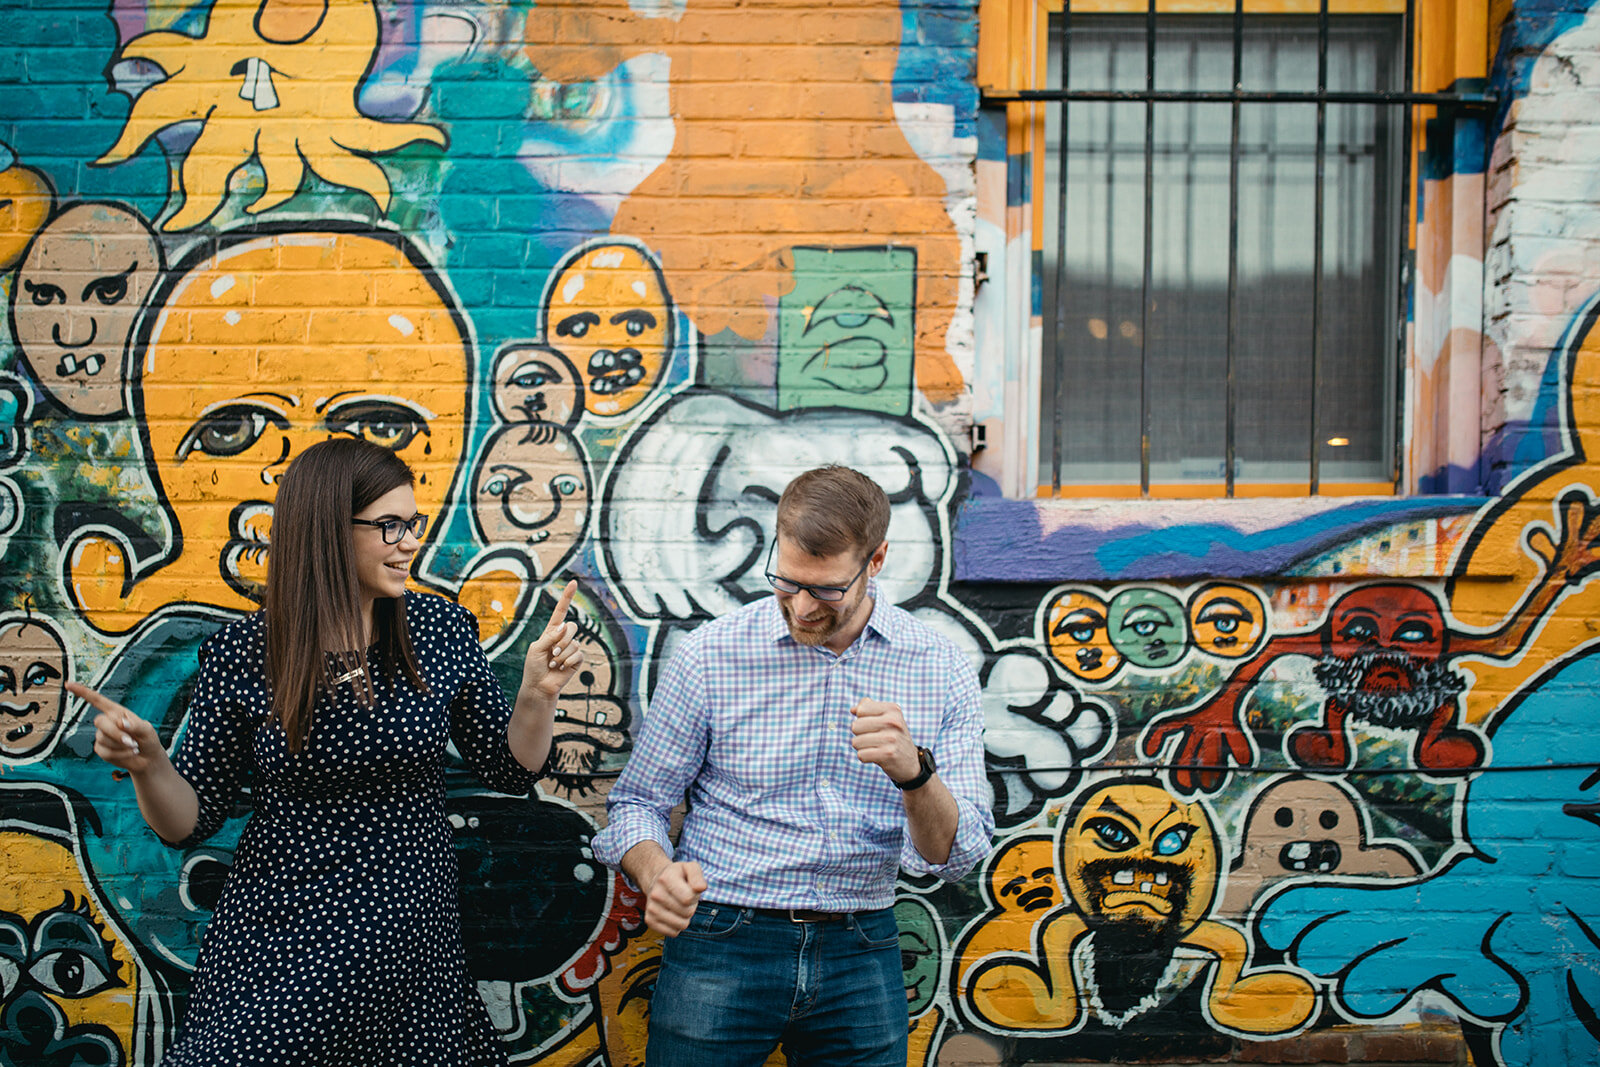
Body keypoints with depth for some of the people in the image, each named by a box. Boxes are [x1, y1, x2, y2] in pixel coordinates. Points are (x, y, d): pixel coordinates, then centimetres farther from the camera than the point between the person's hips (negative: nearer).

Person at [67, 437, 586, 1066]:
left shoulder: (442, 630, -3)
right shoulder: (241, 656, -9)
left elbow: (510, 771, 4)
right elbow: (190, 822, -2)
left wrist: (538, 695, -13)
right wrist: (147, 765, -21)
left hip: (412, 954, 2)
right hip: (278, 952, -1)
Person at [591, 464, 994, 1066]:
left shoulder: (940, 671, -3)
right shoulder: (710, 656, -6)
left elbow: (955, 857, -6)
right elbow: (637, 802, 1)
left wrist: (913, 772, -27)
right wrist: (657, 876, -21)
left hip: (861, 956, 2)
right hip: (721, 944, -1)